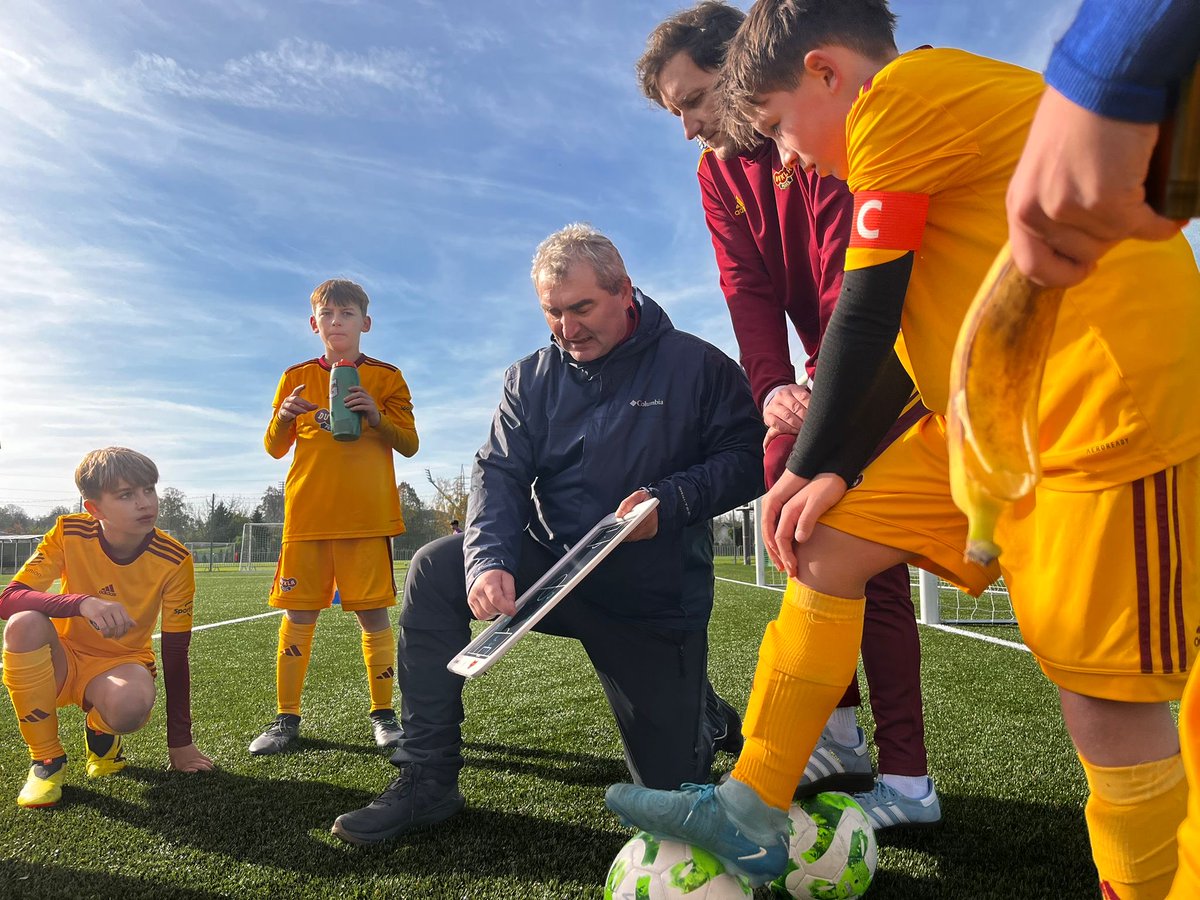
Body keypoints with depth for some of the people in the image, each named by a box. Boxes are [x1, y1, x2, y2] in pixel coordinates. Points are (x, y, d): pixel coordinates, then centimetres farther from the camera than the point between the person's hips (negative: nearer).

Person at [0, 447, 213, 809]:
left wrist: (179, 742, -8)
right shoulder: (70, 533, -15)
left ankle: (100, 732, 4)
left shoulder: (174, 560, -18)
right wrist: (82, 603, -45)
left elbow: (175, 654, -11)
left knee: (131, 704, -37)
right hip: (64, 660, 2)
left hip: (120, 665, -1)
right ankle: (46, 760, -13)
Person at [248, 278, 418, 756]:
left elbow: (409, 444, 6)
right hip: (307, 513, 2)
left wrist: (376, 415, -12)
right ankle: (286, 718, 13)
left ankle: (383, 713, 11)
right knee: (298, 613, 2)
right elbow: (275, 448, 15)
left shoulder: (385, 376, 8)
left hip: (367, 514, -2)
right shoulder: (297, 377, 13)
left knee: (372, 610, -1)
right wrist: (284, 417, -7)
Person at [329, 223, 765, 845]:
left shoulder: (697, 365, -7)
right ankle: (426, 781, -9)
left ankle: (706, 714, 42)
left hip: (657, 595, -2)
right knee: (434, 571, -22)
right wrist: (490, 561, -26)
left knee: (669, 785, 3)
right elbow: (499, 472, -8)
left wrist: (669, 501, -26)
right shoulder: (531, 378, 2)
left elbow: (748, 459, -10)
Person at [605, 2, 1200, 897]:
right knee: (828, 547, 5)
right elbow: (910, 334, 16)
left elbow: (866, 315, -11)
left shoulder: (905, 89, -9)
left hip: (1108, 403, -9)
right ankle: (752, 813, 13)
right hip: (992, 418, 10)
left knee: (1105, 691, -4)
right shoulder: (939, 119, 20)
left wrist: (808, 466, 2)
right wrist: (835, 473, 9)